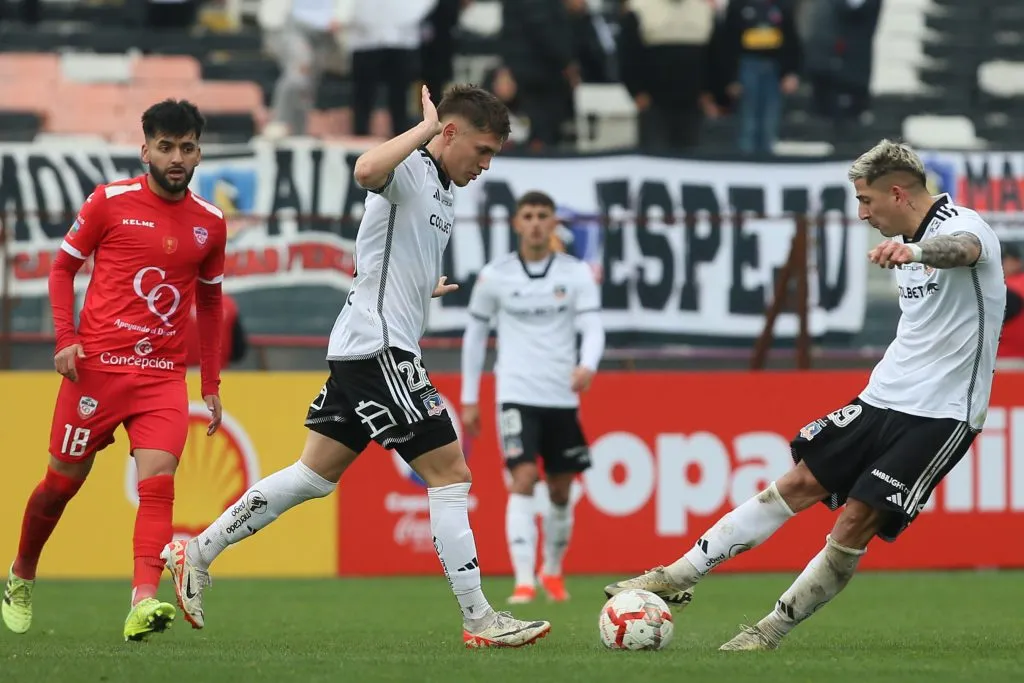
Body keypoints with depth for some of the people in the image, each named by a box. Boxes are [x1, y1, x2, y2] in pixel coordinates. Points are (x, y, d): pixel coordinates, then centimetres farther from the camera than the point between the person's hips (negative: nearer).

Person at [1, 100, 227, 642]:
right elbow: (63, 267, 6)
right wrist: (66, 337, -8)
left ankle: (143, 603, -29)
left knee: (158, 480, -18)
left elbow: (209, 301, 19)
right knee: (64, 479, 7)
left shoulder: (209, 222, 7)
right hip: (98, 366, -2)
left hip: (164, 374, 2)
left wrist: (212, 384, 16)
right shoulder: (111, 201, -2)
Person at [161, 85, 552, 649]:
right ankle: (480, 621, -4)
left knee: (315, 476, 13)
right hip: (378, 348, -10)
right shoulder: (410, 169, -11)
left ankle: (196, 554, 18)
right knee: (449, 473, -7)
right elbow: (367, 169, -36)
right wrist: (426, 127, -26)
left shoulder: (441, 194, 18)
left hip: (362, 350, 10)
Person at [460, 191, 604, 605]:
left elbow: (593, 327, -8)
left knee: (560, 490, 9)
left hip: (562, 397, 2)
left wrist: (588, 366, -30)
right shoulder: (495, 276, 1)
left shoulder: (577, 274, 1)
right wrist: (469, 400, 10)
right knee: (523, 481, -17)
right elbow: (475, 334, 10)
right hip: (517, 395, -2)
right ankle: (524, 581, -21)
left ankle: (552, 571, 31)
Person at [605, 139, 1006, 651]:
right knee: (799, 484, 2)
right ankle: (680, 576, 4)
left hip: (940, 413, -8)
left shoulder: (963, 225, -15)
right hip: (883, 397, 8)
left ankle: (770, 632, -2)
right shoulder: (908, 238, 13)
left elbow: (962, 248, -43)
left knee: (855, 522, -13)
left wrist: (914, 250, -64)